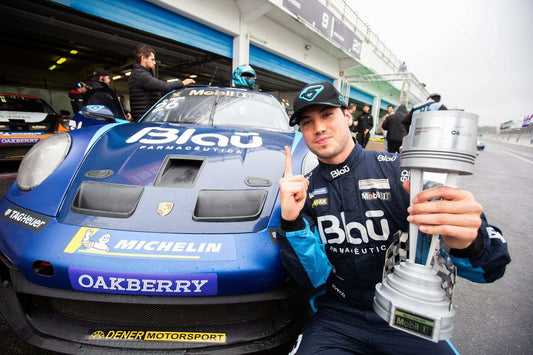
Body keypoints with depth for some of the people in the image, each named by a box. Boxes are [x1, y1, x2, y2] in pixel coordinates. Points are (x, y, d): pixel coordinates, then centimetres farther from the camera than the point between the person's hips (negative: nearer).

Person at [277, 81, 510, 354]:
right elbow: (314, 277, -10)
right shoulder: (303, 189, -4)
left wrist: (469, 242, -34)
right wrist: (291, 222, -27)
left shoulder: (399, 170, -10)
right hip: (339, 317, 0)